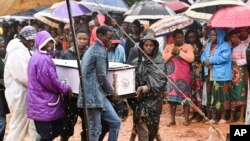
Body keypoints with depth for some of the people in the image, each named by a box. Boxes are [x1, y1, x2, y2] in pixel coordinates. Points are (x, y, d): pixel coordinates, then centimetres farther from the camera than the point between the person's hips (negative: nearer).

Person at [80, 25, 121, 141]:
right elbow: (102, 77, -13)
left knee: (115, 122, 9)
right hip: (94, 96, -10)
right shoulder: (100, 51, -12)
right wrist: (111, 91, 2)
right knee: (95, 130, -4)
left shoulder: (92, 49, 20)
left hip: (97, 95, 10)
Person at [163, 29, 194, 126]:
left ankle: (186, 119, 4)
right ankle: (172, 119, 7)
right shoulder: (168, 47, 12)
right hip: (172, 76, 3)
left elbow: (191, 58, -10)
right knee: (171, 97, 1)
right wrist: (171, 53, -11)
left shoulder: (188, 46, 3)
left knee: (185, 97, -3)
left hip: (184, 76, -2)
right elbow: (163, 59, 2)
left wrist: (180, 52, -14)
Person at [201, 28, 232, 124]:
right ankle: (213, 117, 12)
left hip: (221, 75, -6)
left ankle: (223, 117, 2)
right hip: (210, 75, 7)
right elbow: (203, 56, 13)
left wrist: (210, 61, -14)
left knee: (221, 95, -6)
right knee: (211, 95, 6)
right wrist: (205, 62, -11)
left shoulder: (225, 46, -3)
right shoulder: (208, 46, 20)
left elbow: (224, 57, -18)